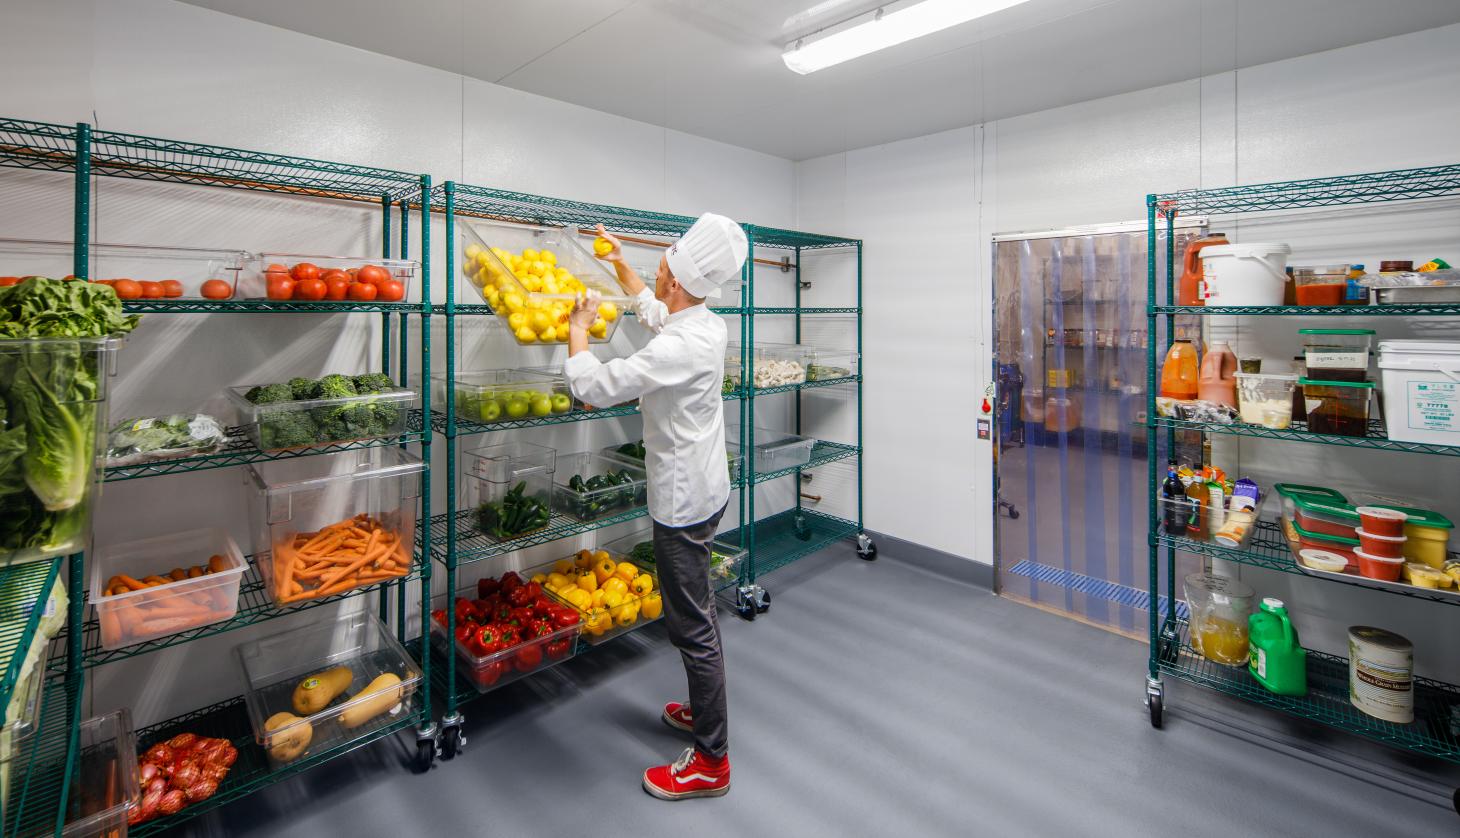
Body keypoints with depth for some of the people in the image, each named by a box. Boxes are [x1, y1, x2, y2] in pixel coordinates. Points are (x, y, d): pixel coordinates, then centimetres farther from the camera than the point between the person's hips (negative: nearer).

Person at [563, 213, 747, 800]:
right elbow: (654, 311, 25)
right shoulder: (709, 325, 2)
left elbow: (591, 386, -21)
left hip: (683, 501, -10)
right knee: (696, 613, 23)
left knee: (691, 626, 2)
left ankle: (711, 762, 18)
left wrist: (578, 326, -4)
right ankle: (704, 709, 43)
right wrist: (619, 265, 31)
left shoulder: (677, 348, -26)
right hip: (704, 488, 10)